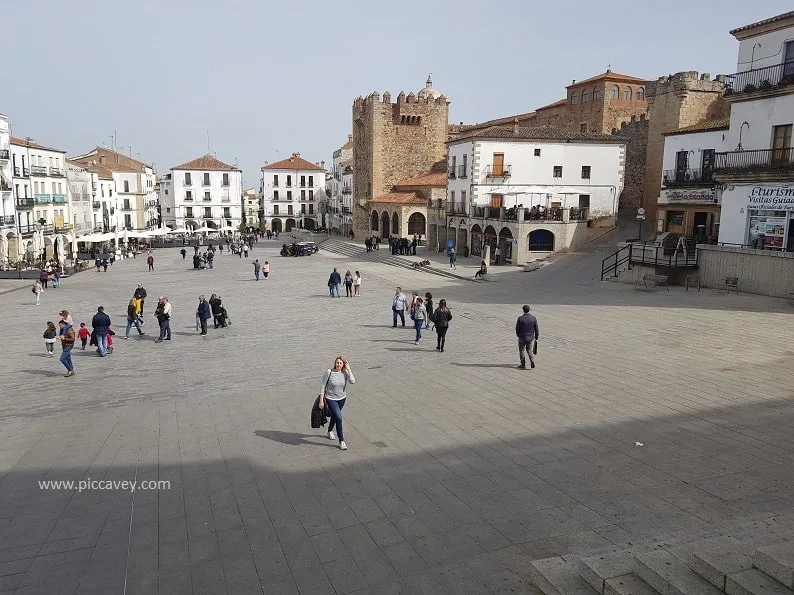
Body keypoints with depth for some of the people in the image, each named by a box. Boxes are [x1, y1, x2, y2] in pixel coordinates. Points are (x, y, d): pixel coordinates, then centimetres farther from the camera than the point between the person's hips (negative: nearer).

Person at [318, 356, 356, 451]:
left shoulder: (345, 373, -11)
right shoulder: (329, 372, -16)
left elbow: (352, 381, -28)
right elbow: (323, 386, -9)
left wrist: (348, 369, -22)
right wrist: (321, 400, -11)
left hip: (342, 399, 4)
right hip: (331, 399, -4)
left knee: (335, 416, 25)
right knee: (339, 418, -15)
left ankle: (330, 431, 55)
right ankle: (341, 441, -1)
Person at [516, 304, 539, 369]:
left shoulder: (520, 318, -16)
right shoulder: (533, 318, -7)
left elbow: (517, 328, -7)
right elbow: (536, 329, -2)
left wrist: (518, 335, 13)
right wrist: (536, 337, 11)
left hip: (522, 338, -3)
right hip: (531, 338, 3)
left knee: (521, 350, 15)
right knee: (529, 350, 18)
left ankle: (523, 364, 19)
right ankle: (532, 361, -3)